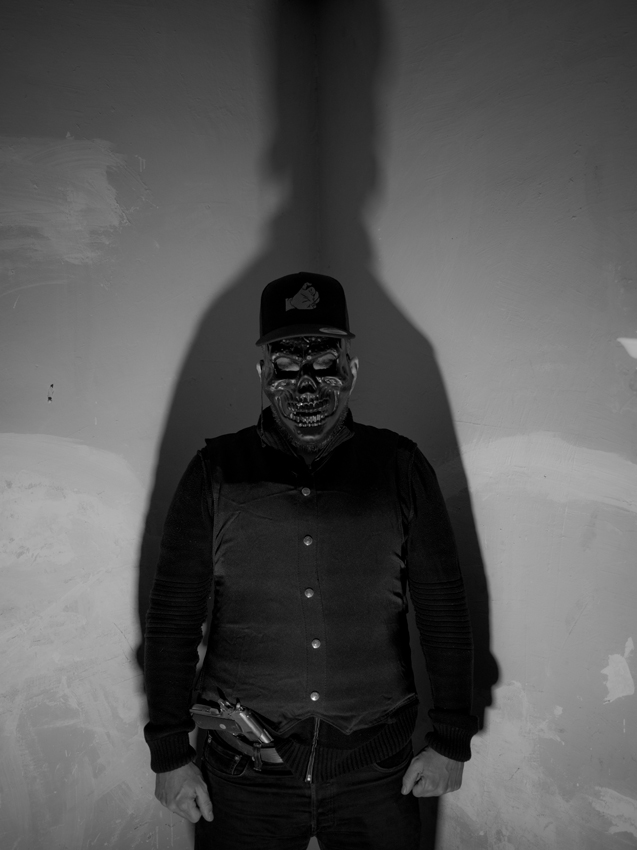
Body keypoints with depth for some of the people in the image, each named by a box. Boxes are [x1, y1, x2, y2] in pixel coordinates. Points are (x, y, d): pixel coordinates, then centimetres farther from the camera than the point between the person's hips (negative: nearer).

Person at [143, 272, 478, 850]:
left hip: (377, 773, 1)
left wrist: (451, 741, 3)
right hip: (243, 777, 0)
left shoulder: (401, 468, -2)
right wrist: (170, 755, 1)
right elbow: (172, 621, 1)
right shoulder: (216, 473, -3)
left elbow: (445, 611, 3)